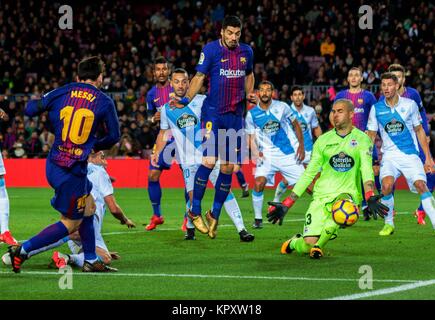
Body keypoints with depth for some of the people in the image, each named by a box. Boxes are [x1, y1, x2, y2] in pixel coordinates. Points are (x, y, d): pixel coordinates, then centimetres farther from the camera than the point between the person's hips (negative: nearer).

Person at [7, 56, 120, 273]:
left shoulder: (61, 93, 3)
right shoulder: (104, 102, -3)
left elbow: (29, 110, 8)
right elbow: (114, 136, 8)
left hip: (53, 164, 6)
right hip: (75, 170, -6)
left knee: (88, 207, 22)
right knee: (70, 223, 6)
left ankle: (90, 261, 27)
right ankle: (22, 250, -1)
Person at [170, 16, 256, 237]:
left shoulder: (246, 52, 9)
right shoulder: (211, 50, -6)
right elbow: (199, 77, -5)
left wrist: (249, 93, 8)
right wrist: (186, 100, -18)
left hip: (235, 115, 5)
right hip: (213, 113, -5)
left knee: (228, 167, 4)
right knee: (209, 160, -16)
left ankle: (215, 214, 17)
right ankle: (195, 211, -4)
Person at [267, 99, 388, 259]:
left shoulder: (361, 139, 2)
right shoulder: (323, 140, 10)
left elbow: (366, 169, -9)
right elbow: (309, 174, 12)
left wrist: (370, 197, -28)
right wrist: (287, 204, 7)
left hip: (348, 193, -2)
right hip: (321, 195, 2)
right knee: (309, 243, -13)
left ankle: (319, 245, -11)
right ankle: (294, 243, 27)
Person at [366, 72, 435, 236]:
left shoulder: (410, 105, 2)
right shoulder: (376, 109, 3)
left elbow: (419, 131, 10)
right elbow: (371, 135, 11)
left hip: (410, 155, 0)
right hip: (389, 156, 0)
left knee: (421, 185, -20)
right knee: (386, 185, -24)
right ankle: (389, 224, -6)